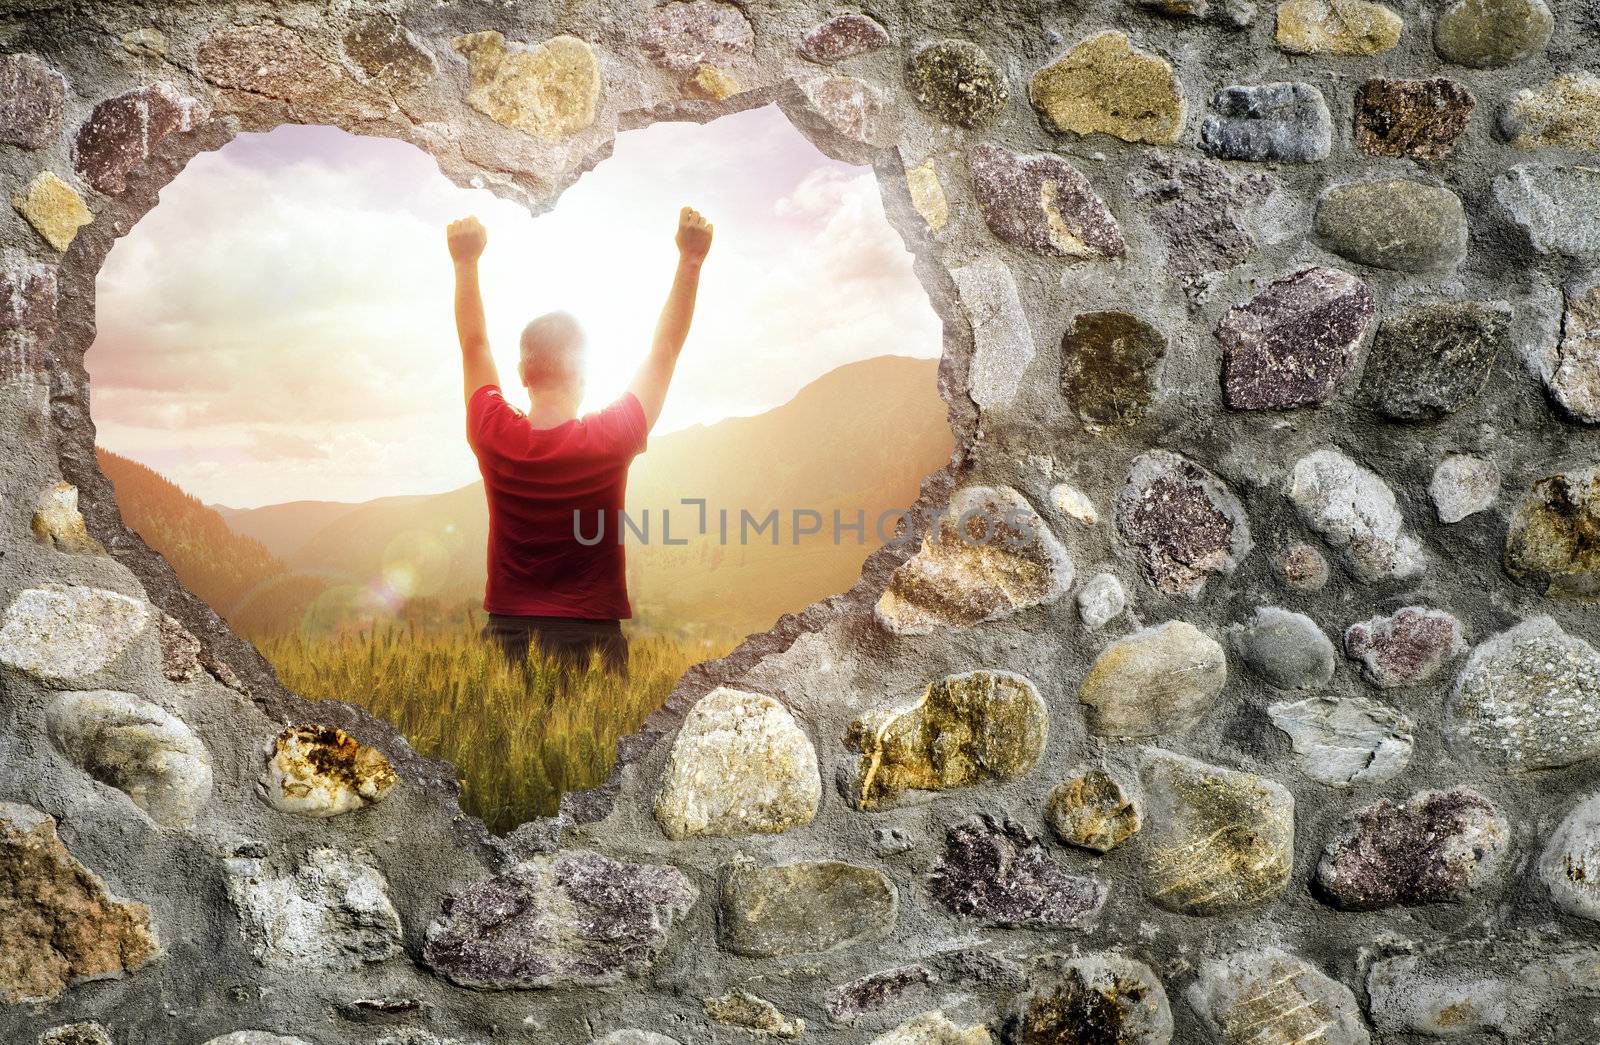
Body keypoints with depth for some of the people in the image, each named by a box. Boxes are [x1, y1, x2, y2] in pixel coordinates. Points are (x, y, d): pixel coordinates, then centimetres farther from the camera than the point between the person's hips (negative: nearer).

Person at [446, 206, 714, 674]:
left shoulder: (495, 439, -4)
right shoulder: (611, 441, -9)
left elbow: (474, 347, 13)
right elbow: (666, 349, 3)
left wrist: (466, 262, 21)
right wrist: (690, 259, 8)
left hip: (508, 637, 2)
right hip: (592, 638, -2)